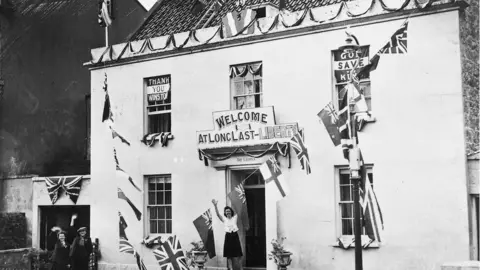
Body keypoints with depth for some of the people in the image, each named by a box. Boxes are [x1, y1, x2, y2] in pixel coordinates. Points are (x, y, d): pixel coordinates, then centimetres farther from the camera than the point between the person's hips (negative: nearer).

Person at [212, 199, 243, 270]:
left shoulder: (234, 218, 7)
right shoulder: (224, 219, 6)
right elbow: (218, 214, -7)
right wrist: (215, 205, -23)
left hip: (235, 236, 0)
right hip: (228, 237, 0)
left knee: (238, 254, -1)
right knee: (229, 255, 1)